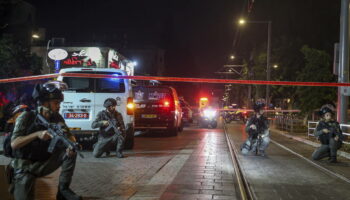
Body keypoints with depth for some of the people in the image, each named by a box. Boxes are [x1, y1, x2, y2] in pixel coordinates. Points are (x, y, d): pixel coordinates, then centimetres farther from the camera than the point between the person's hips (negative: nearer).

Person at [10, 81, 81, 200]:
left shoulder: (56, 118, -1)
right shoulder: (26, 117, -13)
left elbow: (68, 135, -5)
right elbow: (14, 144, -20)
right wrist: (37, 134, -34)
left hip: (45, 163, 5)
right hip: (25, 166, -5)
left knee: (70, 152, -17)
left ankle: (63, 189, -10)